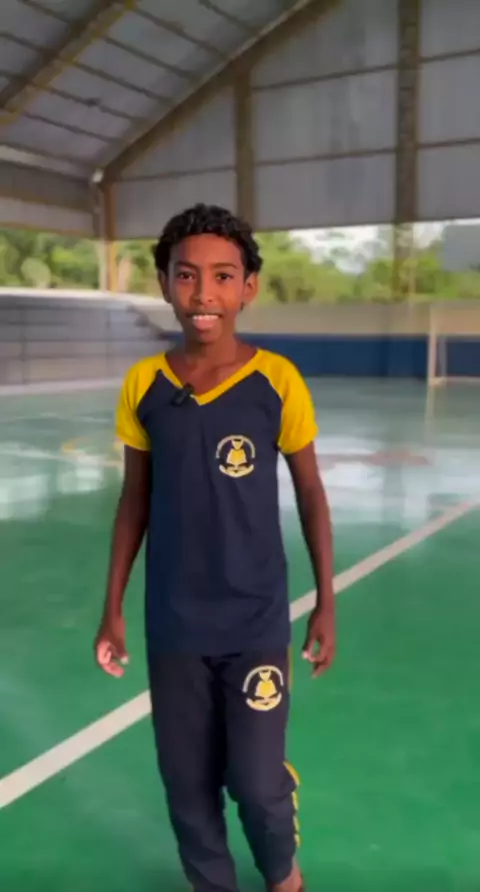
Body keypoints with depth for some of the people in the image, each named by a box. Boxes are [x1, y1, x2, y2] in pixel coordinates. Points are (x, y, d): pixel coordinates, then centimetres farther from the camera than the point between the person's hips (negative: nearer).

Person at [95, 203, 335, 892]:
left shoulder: (278, 381, -11)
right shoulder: (142, 384, -6)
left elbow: (311, 496, -1)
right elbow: (135, 500, 4)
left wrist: (326, 604, 1)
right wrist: (113, 608, 6)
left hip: (256, 621, -2)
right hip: (172, 624, 2)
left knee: (257, 782, 6)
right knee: (187, 781, 14)